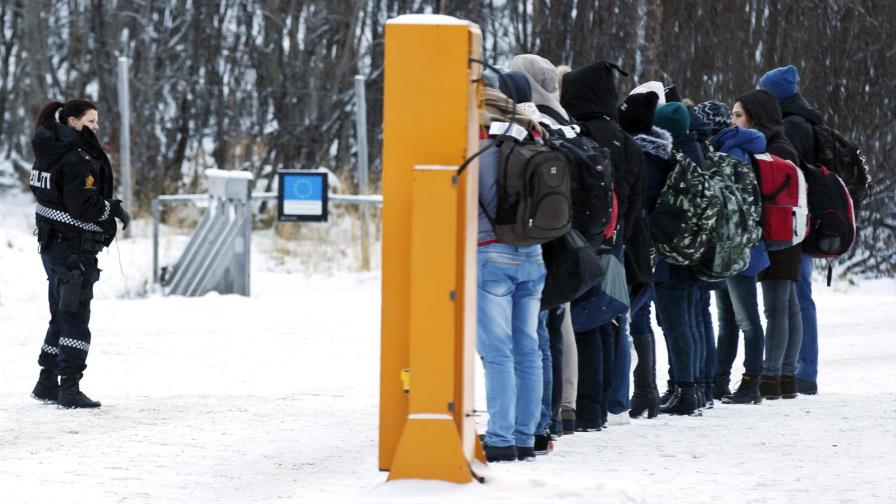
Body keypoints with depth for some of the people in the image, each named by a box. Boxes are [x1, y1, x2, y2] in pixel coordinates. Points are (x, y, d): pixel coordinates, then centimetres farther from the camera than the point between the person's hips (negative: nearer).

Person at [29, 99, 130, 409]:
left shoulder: (51, 151, 10)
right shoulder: (77, 159, -19)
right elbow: (83, 205, -24)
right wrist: (115, 211, -9)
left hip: (52, 243, 9)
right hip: (73, 249, -9)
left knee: (62, 316, 18)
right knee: (75, 319, -5)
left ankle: (47, 384, 25)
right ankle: (70, 389, -6)